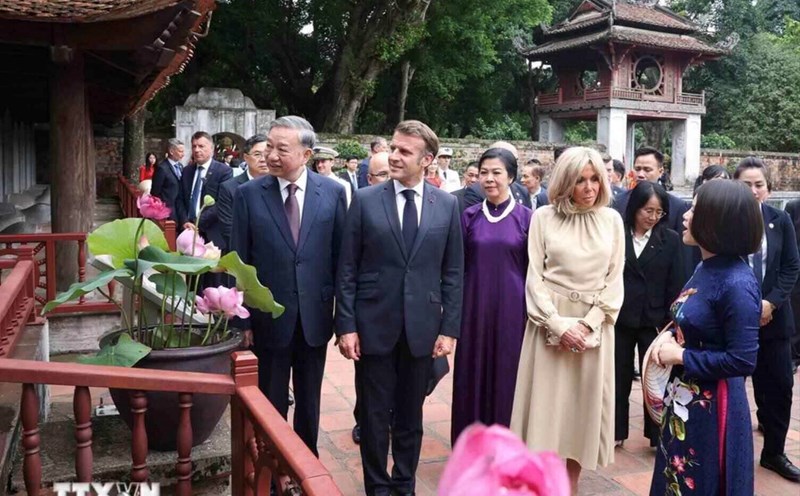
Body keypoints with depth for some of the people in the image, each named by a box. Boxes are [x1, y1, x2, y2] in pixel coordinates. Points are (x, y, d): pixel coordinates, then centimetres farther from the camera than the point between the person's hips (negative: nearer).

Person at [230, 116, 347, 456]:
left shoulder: (332, 192, -4)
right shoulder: (248, 194, -6)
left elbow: (341, 256, 0)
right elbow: (239, 262, -4)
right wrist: (241, 319, -4)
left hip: (315, 316, 1)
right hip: (269, 318, -1)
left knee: (309, 401, 18)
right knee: (270, 403, 13)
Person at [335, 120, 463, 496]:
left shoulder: (447, 205, 2)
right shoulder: (365, 200, -3)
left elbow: (453, 272, 4)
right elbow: (347, 270, -2)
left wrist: (449, 328, -1)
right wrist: (346, 325, -7)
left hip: (422, 328, 1)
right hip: (374, 326, -1)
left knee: (411, 416, 15)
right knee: (374, 416, 11)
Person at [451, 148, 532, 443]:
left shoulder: (526, 217, -1)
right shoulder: (469, 216, 4)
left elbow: (531, 269, 1)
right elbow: (458, 266, 6)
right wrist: (456, 310, 2)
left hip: (511, 309, -2)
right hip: (475, 308, 2)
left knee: (507, 375, 6)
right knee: (473, 376, 8)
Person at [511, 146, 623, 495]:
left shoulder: (612, 219, 3)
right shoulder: (544, 217, -2)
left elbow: (615, 278, 3)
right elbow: (535, 276, -4)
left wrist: (589, 323, -9)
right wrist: (559, 324, -12)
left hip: (594, 324, 2)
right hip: (551, 321, -1)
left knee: (585, 402, 8)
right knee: (546, 400, 3)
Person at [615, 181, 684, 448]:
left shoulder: (671, 239, -1)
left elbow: (674, 285, -1)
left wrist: (671, 323, -5)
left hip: (654, 321, 0)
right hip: (619, 319, 0)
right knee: (619, 376, 12)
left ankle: (658, 434, 21)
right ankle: (616, 431, 26)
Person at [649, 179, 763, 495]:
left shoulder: (737, 283, -24)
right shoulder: (706, 267, 4)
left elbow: (742, 361, -23)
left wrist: (680, 356, -17)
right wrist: (669, 343, -2)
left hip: (712, 406, -9)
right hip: (684, 399, 9)